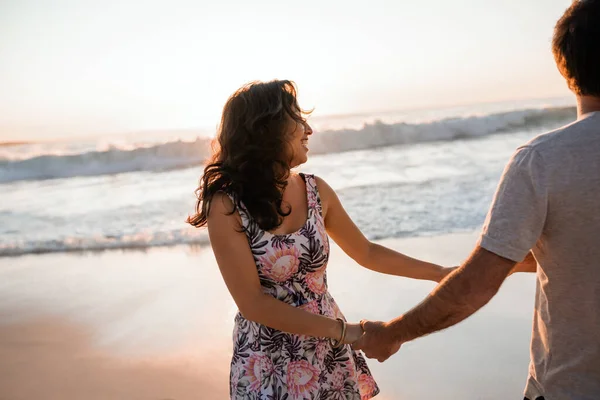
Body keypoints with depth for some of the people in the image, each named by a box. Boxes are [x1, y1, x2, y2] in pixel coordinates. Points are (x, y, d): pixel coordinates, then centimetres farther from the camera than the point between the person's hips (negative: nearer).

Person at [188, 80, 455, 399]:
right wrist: (344, 331, -20)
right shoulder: (226, 205, -17)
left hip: (329, 355, 4)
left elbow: (367, 252, 9)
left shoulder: (316, 190, -4)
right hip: (267, 365, -4)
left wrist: (439, 272, 8)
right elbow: (253, 303, -19)